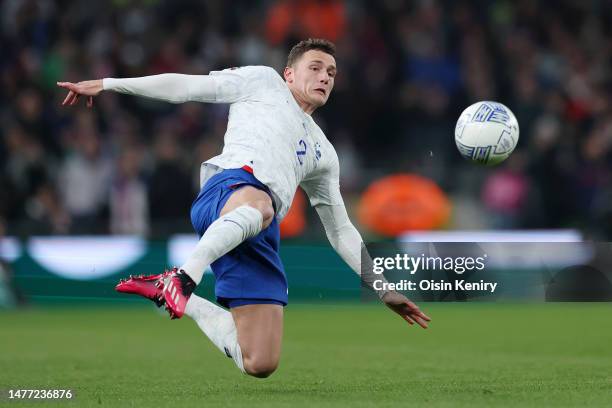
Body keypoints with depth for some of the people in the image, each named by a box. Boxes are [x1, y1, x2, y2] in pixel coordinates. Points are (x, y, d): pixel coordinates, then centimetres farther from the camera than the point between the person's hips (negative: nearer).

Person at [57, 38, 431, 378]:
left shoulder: (324, 153, 38)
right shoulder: (264, 82, 25)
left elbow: (342, 233, 39)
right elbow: (185, 86, 20)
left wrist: (384, 289, 32)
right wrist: (109, 85, 13)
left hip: (261, 238, 6)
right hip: (228, 188, -6)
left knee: (260, 365, -8)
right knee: (257, 206, -45)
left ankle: (173, 296, 11)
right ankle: (184, 277, -49)